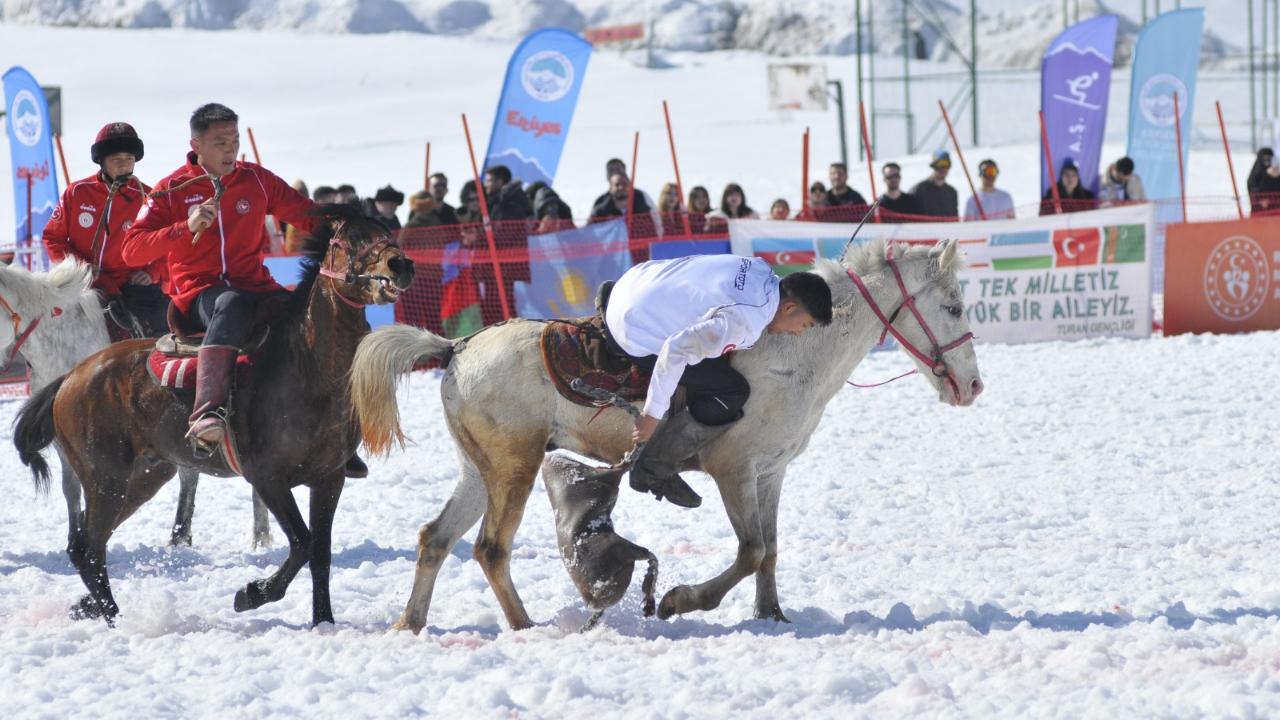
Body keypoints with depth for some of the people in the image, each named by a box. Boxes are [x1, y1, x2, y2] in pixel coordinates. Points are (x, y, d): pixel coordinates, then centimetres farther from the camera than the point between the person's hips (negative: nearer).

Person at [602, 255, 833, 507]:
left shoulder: (761, 270, -1)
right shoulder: (745, 323, -26)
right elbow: (677, 349, -31)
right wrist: (653, 414, -23)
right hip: (636, 339, -10)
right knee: (731, 394, -7)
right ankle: (653, 472, 3)